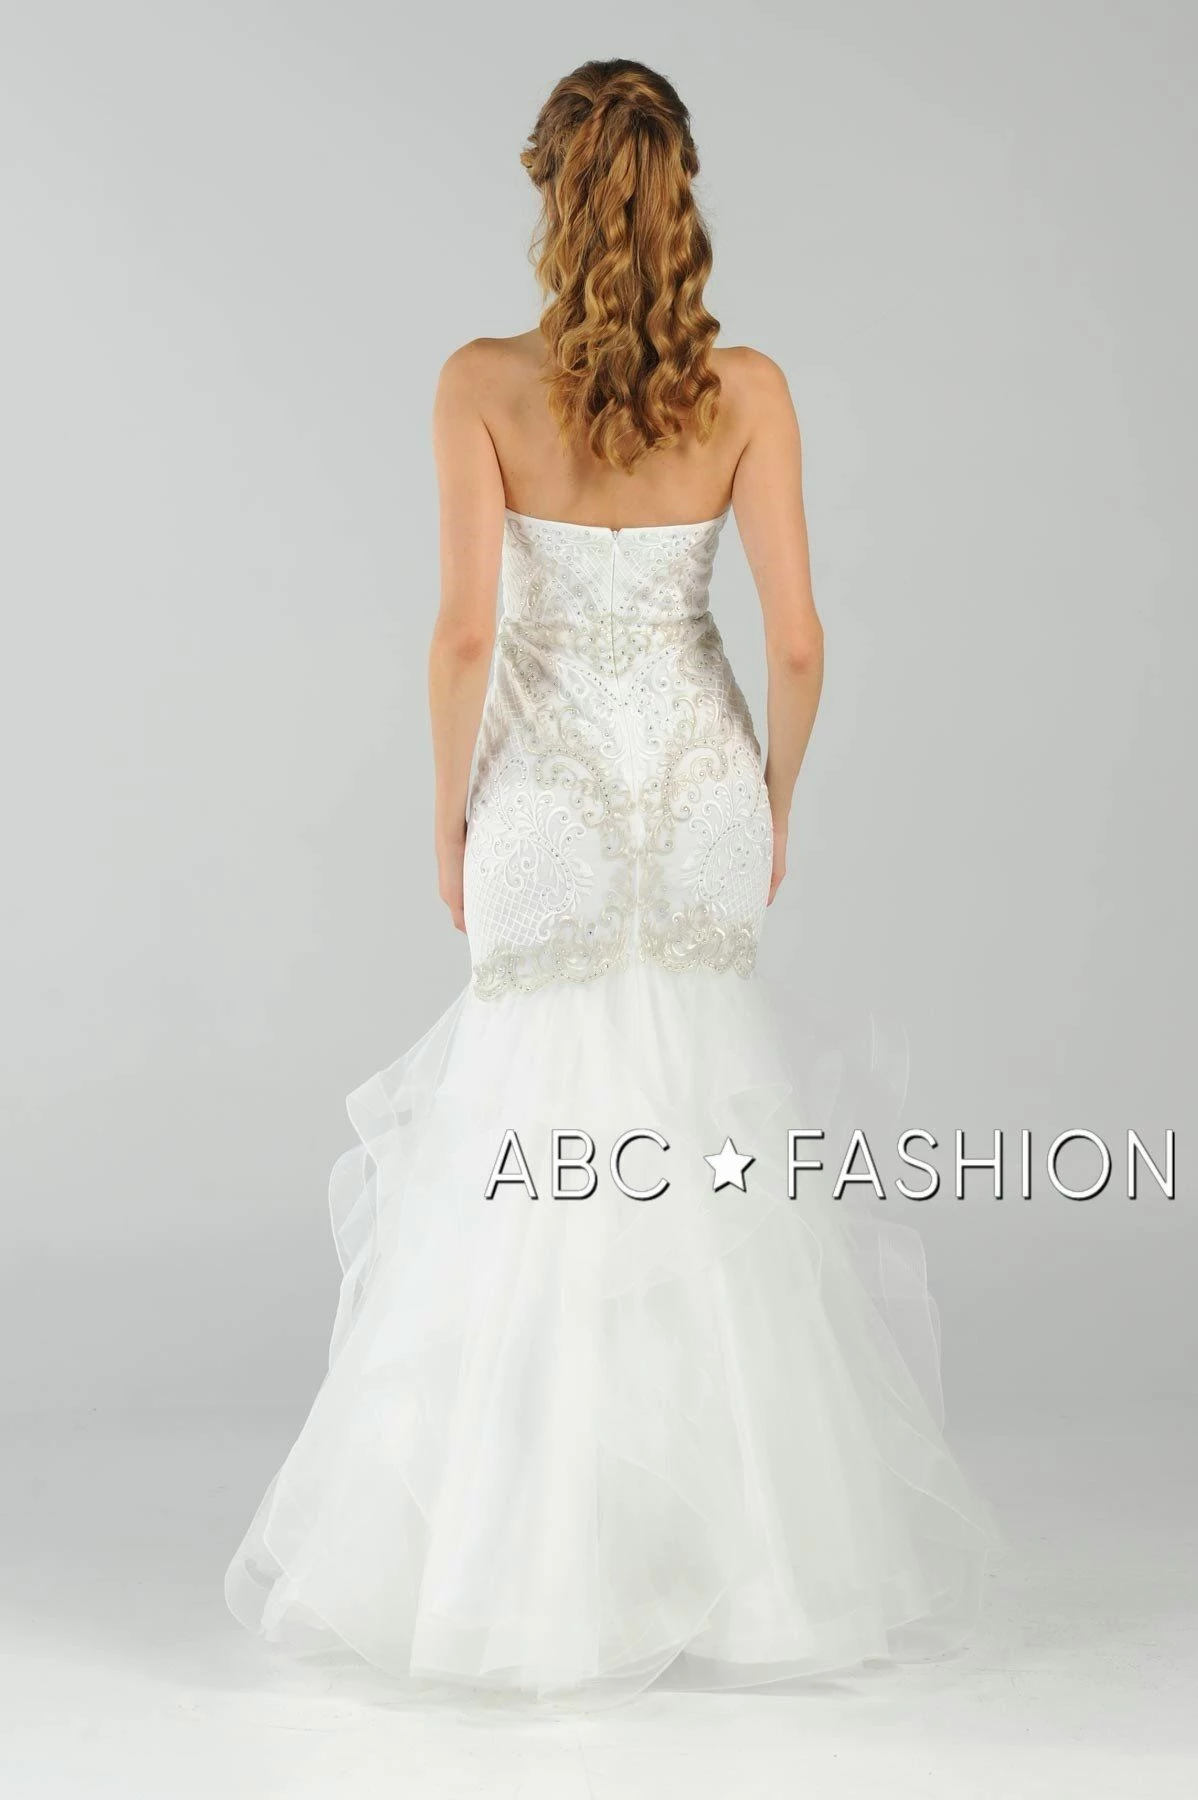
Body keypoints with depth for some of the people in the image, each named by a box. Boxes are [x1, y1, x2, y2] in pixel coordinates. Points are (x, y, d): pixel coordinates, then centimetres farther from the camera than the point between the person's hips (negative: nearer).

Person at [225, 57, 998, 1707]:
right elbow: (796, 639, -6)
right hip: (698, 783, 2)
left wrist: (449, 813, 0)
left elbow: (465, 633, -13)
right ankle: (755, 1550, 20)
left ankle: (525, 1565, 14)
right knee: (703, 1168, 13)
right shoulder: (747, 388, -5)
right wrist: (777, 798, 10)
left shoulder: (484, 384, -9)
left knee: (540, 1162, 8)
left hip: (548, 794, -2)